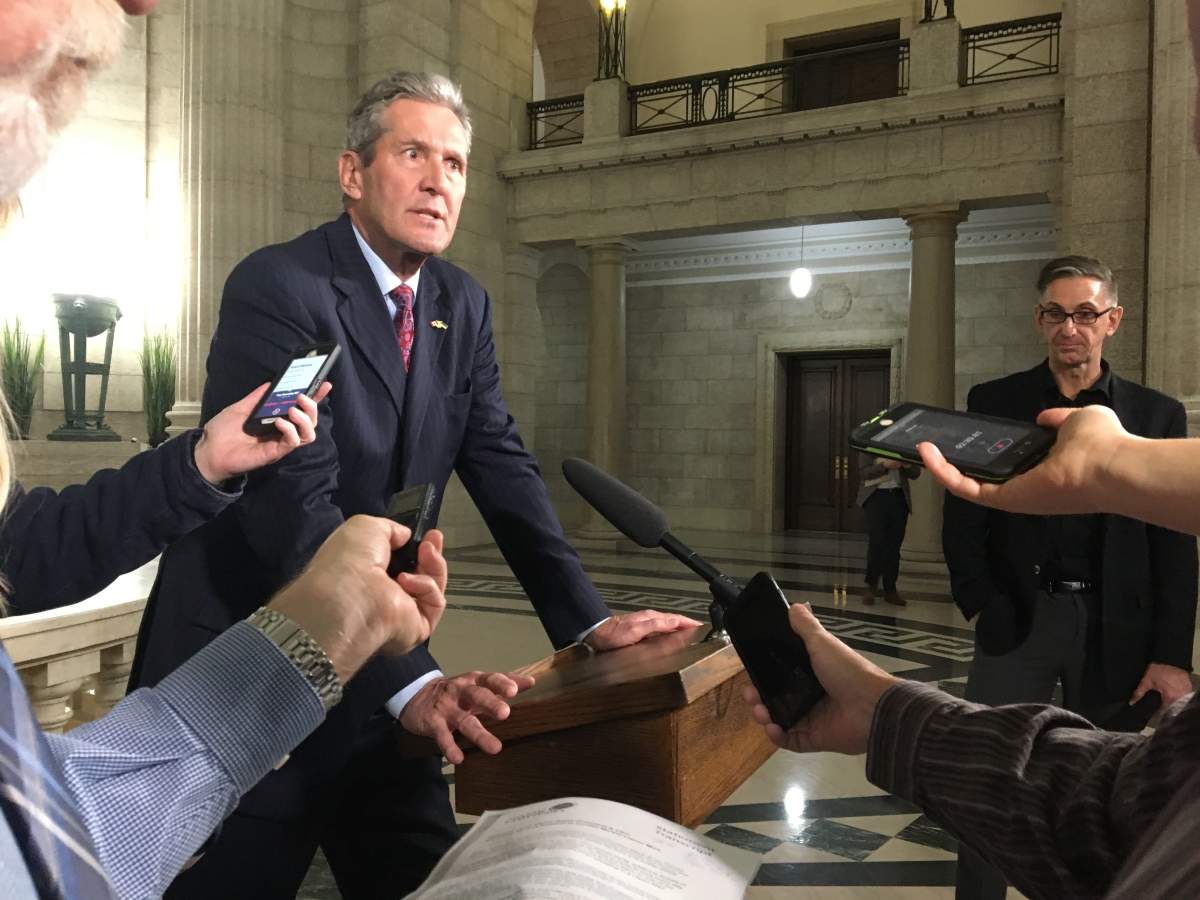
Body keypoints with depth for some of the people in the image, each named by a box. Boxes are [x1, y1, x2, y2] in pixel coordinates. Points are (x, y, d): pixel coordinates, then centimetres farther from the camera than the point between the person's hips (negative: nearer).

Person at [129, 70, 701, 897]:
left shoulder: (463, 305, 5)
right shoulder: (276, 287, -17)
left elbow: (503, 469, 2)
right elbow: (298, 510, -27)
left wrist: (589, 620, -8)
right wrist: (413, 680, -34)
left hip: (371, 664, 6)